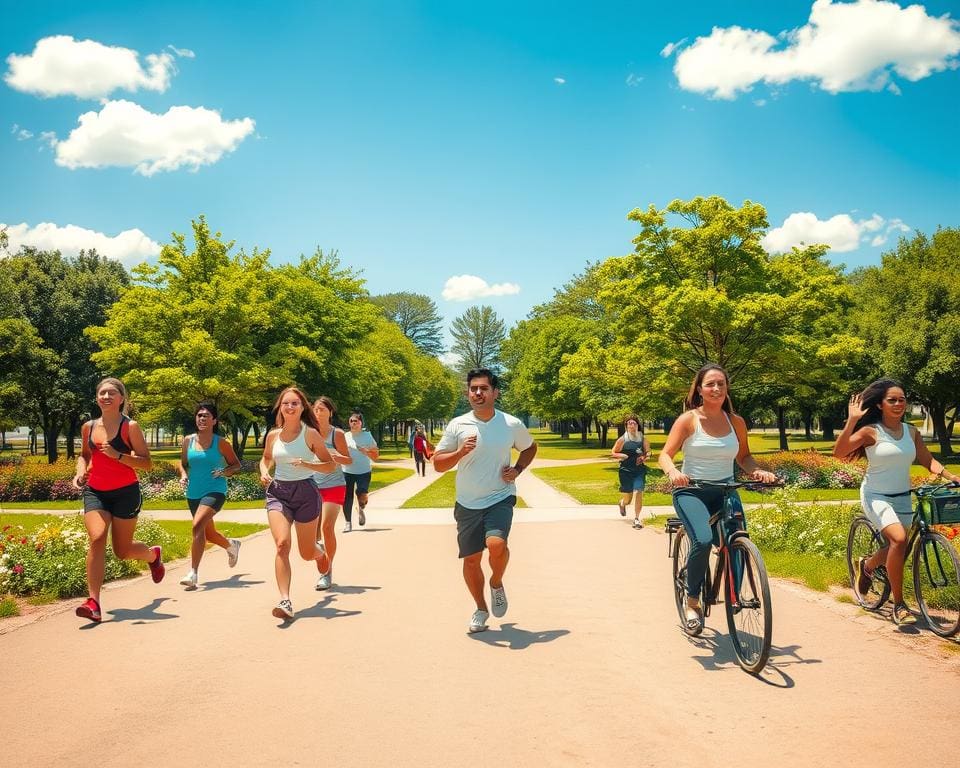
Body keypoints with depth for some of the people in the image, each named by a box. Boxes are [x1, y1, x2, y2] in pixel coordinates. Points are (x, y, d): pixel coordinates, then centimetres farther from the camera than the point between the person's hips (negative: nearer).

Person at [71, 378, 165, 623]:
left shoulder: (130, 426, -7)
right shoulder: (88, 427, 6)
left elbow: (147, 463, -9)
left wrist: (117, 455, -22)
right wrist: (80, 471, 4)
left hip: (125, 492, -3)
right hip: (95, 492, 3)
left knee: (123, 551, 8)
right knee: (97, 539, -21)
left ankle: (153, 554, 44)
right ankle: (93, 603, -21)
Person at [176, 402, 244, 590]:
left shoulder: (221, 443, -5)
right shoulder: (188, 441, 4)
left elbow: (236, 465, 4)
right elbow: (183, 463, 18)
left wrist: (224, 472, -15)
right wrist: (183, 475, -3)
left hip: (215, 490, -5)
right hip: (193, 493, 5)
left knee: (198, 525, -27)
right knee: (209, 534, 18)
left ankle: (193, 573, -25)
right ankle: (232, 545, 51)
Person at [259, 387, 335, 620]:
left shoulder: (310, 434, -6)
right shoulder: (273, 435, 4)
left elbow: (330, 464, -2)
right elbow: (266, 458, 23)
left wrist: (307, 464, -19)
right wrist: (264, 472, 1)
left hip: (305, 491, -2)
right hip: (278, 492, 2)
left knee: (307, 553, 9)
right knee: (282, 544, -20)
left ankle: (320, 551, 48)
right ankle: (285, 601, -20)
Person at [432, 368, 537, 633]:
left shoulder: (512, 425, -3)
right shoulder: (457, 426, -4)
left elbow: (530, 448, 17)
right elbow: (438, 464, -2)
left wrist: (517, 469, 0)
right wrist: (461, 452, -19)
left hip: (500, 498, -2)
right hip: (467, 504, 2)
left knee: (496, 544, -26)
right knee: (471, 559, 7)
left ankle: (497, 584, 7)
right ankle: (481, 609, 31)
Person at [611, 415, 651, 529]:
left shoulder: (643, 438, 3)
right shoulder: (622, 439, -1)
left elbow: (648, 452, 5)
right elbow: (613, 453, 5)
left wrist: (644, 456, -16)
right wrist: (623, 456, -12)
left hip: (639, 470, 1)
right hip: (625, 471, -1)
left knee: (638, 492, -11)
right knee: (628, 495, 5)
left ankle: (636, 518, 0)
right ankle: (622, 504, 43)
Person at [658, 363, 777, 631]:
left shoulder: (736, 422, 5)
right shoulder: (688, 419, -5)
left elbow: (744, 456, 16)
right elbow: (665, 455, -9)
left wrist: (758, 471, -5)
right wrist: (673, 472, -31)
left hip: (725, 491, 4)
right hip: (691, 491, -3)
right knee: (702, 541, -28)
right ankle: (692, 601, -6)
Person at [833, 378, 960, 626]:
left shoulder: (911, 432, 3)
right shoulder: (871, 431, -13)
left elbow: (928, 460, 7)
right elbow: (839, 452, -23)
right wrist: (852, 420, -30)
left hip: (902, 498, 6)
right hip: (876, 496, -6)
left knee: (896, 549, 10)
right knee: (899, 539, -25)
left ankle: (867, 565, 45)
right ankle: (898, 605, -13)